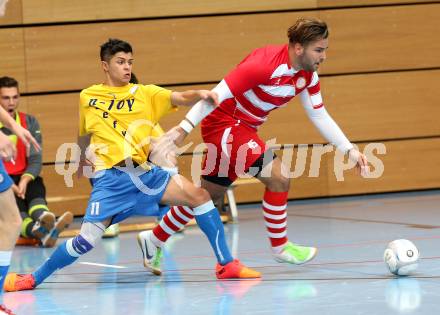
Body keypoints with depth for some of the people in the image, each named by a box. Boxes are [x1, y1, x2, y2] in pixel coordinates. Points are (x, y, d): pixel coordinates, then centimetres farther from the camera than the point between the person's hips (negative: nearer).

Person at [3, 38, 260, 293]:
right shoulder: (87, 97, 7)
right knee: (86, 241, -13)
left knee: (200, 196, -11)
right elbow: (84, 133, 24)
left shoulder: (145, 93, 6)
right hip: (111, 177, -2)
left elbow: (180, 98, -10)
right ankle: (34, 278, 4)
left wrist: (200, 94, -28)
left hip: (145, 173, 2)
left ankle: (226, 264, -1)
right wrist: (82, 158, 27)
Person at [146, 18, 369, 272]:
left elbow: (320, 117, 8)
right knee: (279, 177, -17)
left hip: (245, 130, 9)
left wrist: (350, 150, 2)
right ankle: (280, 247, -2)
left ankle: (155, 241, 29)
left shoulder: (308, 76, -2)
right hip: (225, 124, -9)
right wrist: (183, 129, -32)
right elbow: (218, 94, -28)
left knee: (209, 196, 16)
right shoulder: (266, 63, -28)